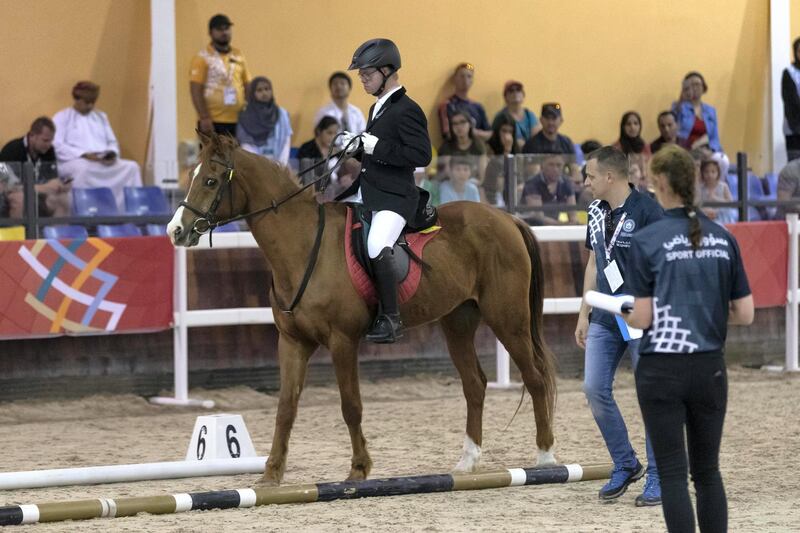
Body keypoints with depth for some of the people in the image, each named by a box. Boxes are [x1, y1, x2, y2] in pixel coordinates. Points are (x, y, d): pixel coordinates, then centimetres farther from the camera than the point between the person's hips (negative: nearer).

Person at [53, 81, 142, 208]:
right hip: (74, 162, -5)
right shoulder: (62, 118, 8)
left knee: (131, 167, -20)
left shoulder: (101, 117, 25)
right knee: (83, 169, -41)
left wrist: (112, 153, -3)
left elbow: (112, 142, 23)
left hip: (106, 162, 5)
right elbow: (57, 146, -5)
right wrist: (84, 154, -18)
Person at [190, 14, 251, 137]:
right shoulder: (202, 58, -4)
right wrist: (204, 117, -16)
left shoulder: (238, 56, 13)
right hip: (213, 122, -5)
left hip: (237, 122, 5)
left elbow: (248, 86, 17)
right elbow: (196, 90, -10)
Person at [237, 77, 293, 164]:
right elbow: (246, 145, 0)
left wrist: (281, 163, -9)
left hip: (277, 163, 1)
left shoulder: (282, 114, 13)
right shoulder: (246, 118, 7)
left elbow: (286, 143, 7)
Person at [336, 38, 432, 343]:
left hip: (394, 196, -10)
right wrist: (357, 146, 6)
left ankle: (391, 319, -22)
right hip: (365, 191, 10)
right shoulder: (377, 109, 18)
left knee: (377, 248, -31)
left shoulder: (406, 110, -12)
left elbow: (421, 155, -21)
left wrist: (376, 147, -21)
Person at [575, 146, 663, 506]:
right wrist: (584, 315, 17)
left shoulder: (645, 210, -13)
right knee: (595, 389, 1)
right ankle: (625, 465, 16)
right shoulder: (597, 212, 10)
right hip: (605, 318, 7)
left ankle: (657, 477, 8)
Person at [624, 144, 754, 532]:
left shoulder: (646, 241, -10)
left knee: (673, 472, 1)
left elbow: (642, 318, -11)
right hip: (710, 369, 4)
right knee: (707, 469, 14)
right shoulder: (723, 239, 3)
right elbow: (744, 314, 4)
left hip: (662, 370, -4)